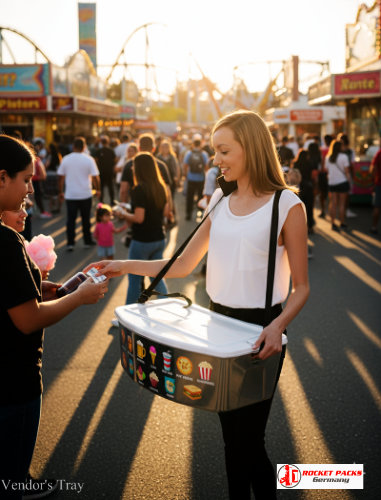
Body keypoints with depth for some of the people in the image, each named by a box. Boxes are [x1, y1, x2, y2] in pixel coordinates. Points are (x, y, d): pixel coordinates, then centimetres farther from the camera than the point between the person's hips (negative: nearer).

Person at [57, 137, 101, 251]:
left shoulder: (66, 159, -2)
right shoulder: (89, 160, -7)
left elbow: (61, 177, 2)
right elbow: (95, 177, -7)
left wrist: (61, 191, 12)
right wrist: (98, 190, 8)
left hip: (70, 195, 1)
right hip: (85, 194, -1)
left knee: (70, 219, 6)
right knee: (86, 219, 12)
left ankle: (70, 243, 3)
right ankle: (87, 241, 21)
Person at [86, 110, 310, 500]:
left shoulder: (286, 205, -10)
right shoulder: (221, 203, 9)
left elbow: (301, 287, -9)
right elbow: (182, 266, 10)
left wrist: (277, 325, -26)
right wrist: (124, 267, 2)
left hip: (259, 332, -6)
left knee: (248, 441, 0)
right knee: (230, 437, 16)